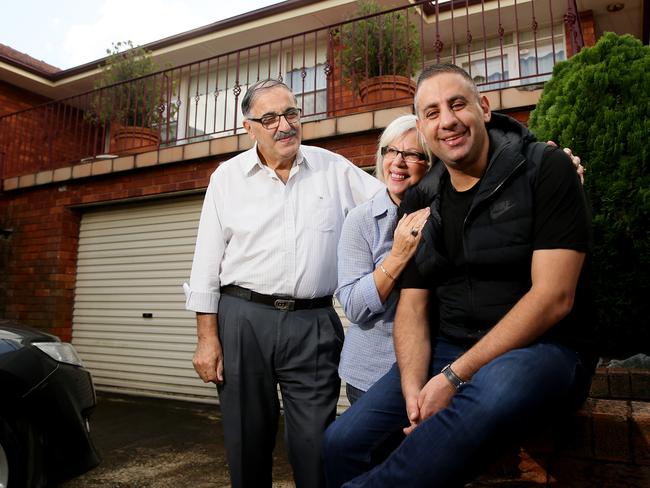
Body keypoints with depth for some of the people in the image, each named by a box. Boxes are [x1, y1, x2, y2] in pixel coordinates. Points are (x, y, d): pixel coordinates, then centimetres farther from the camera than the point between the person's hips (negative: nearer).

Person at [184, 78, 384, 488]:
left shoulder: (334, 169, 6)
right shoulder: (227, 177, 5)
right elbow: (207, 264, 4)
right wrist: (207, 338, 0)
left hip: (313, 324, 0)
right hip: (243, 320, 1)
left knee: (317, 444, 4)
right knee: (247, 440, 12)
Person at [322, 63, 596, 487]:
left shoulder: (545, 169, -6)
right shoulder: (419, 202, 8)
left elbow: (553, 296, -14)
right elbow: (412, 307, 6)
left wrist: (456, 376, -19)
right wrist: (413, 389, -13)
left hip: (540, 349, -3)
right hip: (444, 353, 4)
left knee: (495, 386, -39)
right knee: (341, 443, -12)